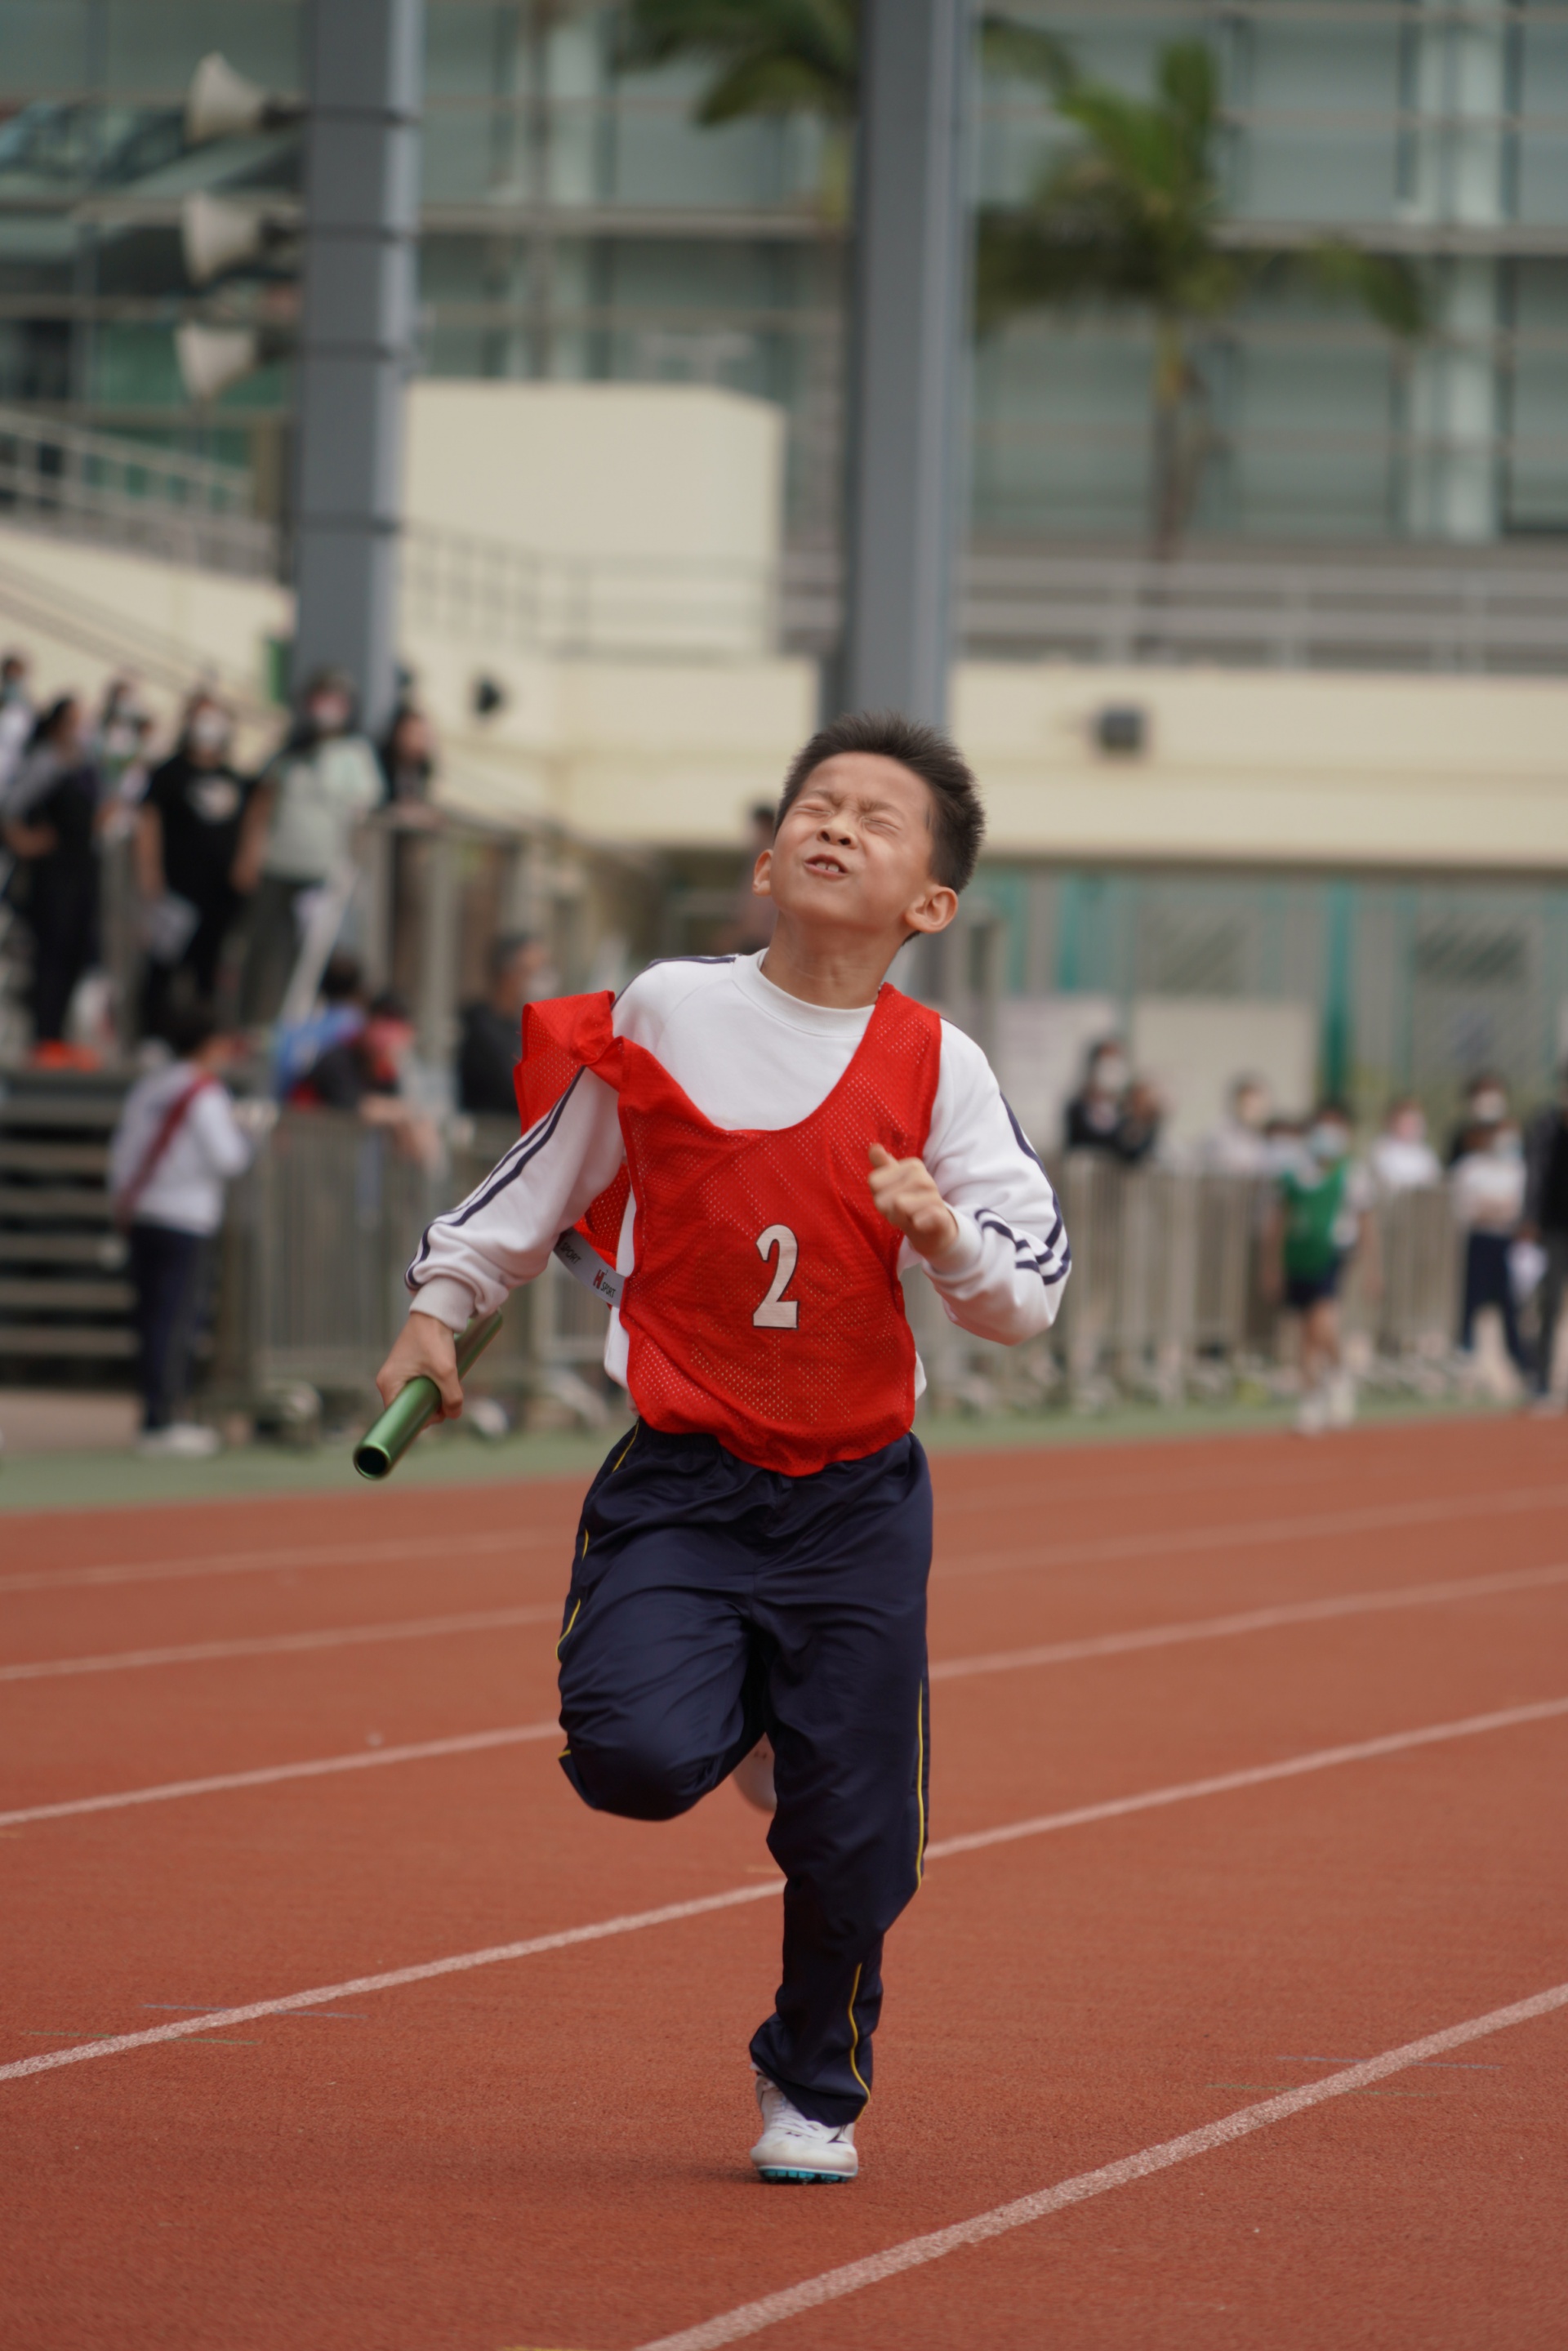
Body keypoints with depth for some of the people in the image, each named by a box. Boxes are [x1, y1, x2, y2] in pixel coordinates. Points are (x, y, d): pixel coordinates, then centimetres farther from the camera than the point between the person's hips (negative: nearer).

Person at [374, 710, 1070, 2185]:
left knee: (850, 1840, 2)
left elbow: (1030, 1293, -4)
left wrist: (947, 1235, -23)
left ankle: (813, 2089, 30)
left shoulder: (937, 1071, -2)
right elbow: (542, 1183, 12)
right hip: (680, 1484, -1)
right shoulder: (661, 1015, -3)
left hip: (856, 1504, 1)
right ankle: (736, 1712, 16)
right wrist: (440, 1305, 7)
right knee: (635, 1759, -22)